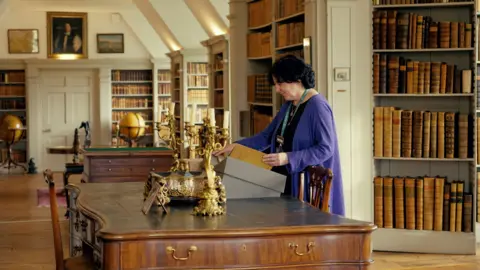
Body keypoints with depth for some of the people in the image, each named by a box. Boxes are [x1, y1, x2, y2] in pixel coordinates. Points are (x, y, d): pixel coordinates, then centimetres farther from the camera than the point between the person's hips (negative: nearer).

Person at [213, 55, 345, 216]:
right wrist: (236, 146, 3)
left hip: (309, 185, -8)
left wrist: (288, 158, -25)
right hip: (287, 181, 8)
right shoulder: (289, 106, 12)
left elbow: (325, 149, -19)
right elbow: (267, 136, 15)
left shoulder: (318, 106, -15)